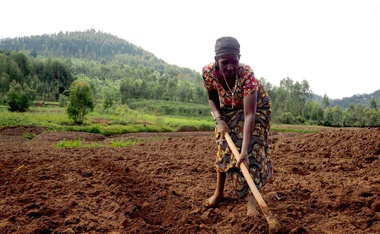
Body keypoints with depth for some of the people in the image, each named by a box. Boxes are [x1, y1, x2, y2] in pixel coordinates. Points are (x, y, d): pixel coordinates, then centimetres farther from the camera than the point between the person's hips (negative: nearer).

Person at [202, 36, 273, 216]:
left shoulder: (247, 74, -40)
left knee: (252, 148, -14)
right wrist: (219, 120, -26)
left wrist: (244, 150, -49)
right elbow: (212, 99, -8)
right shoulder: (208, 72, -29)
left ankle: (251, 198, -7)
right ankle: (219, 192, 21)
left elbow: (249, 115, -43)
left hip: (256, 107, -3)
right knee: (224, 145, 5)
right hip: (229, 109, 4)